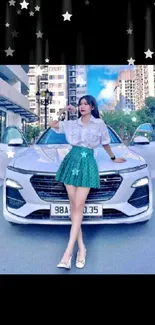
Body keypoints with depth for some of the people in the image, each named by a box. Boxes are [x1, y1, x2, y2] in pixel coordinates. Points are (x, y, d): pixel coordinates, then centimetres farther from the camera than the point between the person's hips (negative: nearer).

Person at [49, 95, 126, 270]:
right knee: (73, 206, 2)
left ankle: (67, 253, -9)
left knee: (78, 207, -9)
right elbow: (51, 124, 22)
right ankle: (81, 247, 11)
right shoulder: (72, 123, 11)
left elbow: (105, 143, 18)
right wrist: (65, 111, 17)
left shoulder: (99, 124, 4)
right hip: (71, 162, 4)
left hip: (87, 164, -3)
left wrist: (113, 158, 29)